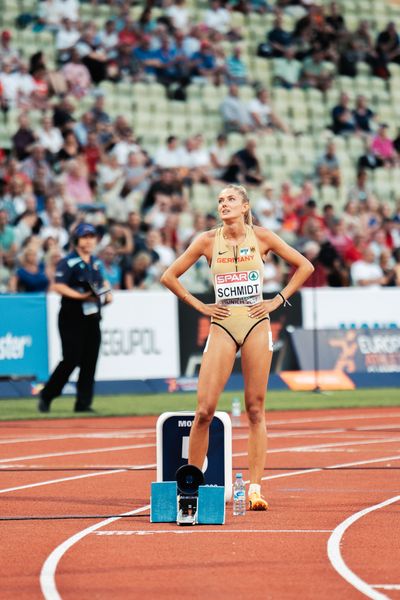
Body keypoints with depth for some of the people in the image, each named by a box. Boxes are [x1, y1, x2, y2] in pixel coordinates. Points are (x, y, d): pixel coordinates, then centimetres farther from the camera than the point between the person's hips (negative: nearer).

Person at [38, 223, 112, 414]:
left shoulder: (96, 262, 15)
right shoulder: (68, 262, -8)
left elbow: (102, 282, 29)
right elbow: (58, 286, -17)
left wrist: (107, 293, 8)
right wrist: (80, 296, -25)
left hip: (92, 317, 7)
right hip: (72, 318, -7)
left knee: (90, 361, 2)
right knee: (71, 360, -11)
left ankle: (83, 403, 6)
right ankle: (46, 396, 5)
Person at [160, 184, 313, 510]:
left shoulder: (261, 237, 1)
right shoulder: (208, 241, 1)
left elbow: (304, 266, 8)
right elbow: (169, 276, 8)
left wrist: (278, 300, 1)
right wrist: (200, 306, 2)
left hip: (257, 326, 0)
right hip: (223, 326, 0)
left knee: (256, 409, 0)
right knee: (205, 410, -7)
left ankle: (255, 488, 1)